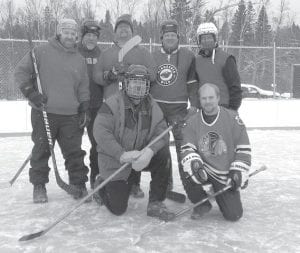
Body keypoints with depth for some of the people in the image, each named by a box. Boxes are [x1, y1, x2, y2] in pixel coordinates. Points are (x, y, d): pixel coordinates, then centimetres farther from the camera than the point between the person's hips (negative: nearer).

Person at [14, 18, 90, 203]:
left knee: (74, 151, 4)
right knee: (41, 150, 4)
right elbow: (21, 71, 1)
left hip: (70, 115, 3)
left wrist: (84, 110, 9)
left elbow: (83, 88, 16)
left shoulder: (79, 60, 13)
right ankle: (39, 186, 18)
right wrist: (30, 92, -9)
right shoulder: (42, 52, -1)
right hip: (44, 112, -3)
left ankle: (79, 185, 16)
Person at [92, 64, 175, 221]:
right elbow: (100, 131, -24)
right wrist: (122, 154, -32)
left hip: (141, 156, 4)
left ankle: (156, 204, -9)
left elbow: (162, 132, -10)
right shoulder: (113, 103, -15)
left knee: (162, 155, -25)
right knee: (118, 209, -4)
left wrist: (150, 150, -31)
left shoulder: (152, 107, -1)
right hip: (114, 161, -4)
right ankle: (102, 184, 31)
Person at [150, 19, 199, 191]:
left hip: (179, 107, -3)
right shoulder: (153, 57, 10)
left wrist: (194, 104, -1)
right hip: (156, 106, 3)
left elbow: (192, 83, 5)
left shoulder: (188, 56, 4)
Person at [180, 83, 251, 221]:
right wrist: (194, 162, -29)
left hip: (226, 175, -1)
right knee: (186, 171, -32)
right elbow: (187, 149, -8)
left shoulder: (233, 118, -6)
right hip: (203, 171, 1)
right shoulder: (192, 122, -1)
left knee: (234, 215, -9)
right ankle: (202, 203, -1)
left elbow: (244, 149, -4)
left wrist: (238, 173, -10)